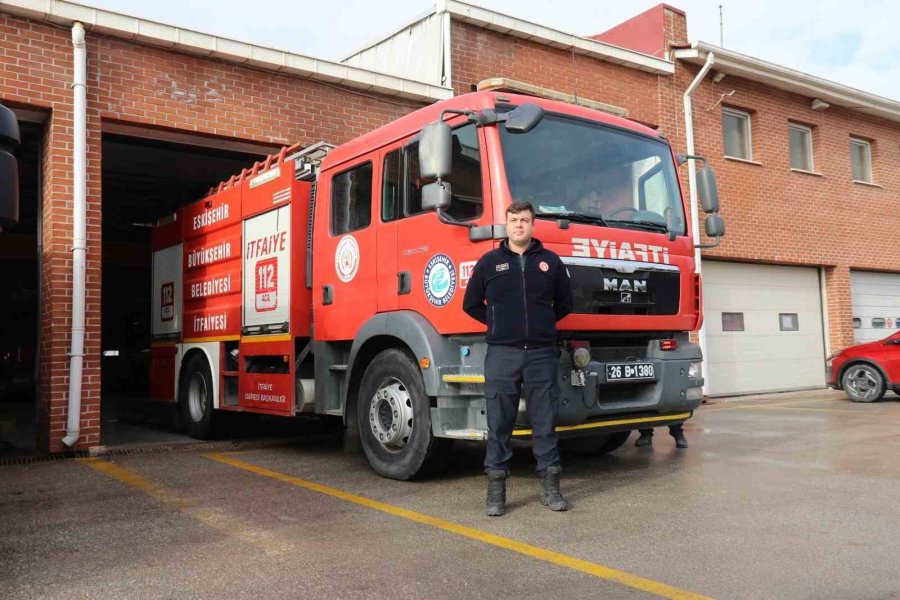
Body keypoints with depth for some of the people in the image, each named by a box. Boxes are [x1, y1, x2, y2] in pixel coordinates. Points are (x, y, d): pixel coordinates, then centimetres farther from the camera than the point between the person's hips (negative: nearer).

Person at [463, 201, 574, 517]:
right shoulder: (489, 262, 6)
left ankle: (550, 487, 16)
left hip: (541, 353, 1)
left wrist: (541, 323, 13)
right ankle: (496, 488, 11)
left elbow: (565, 303, 18)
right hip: (502, 354, -1)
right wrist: (497, 324, 9)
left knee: (545, 422, 6)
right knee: (499, 423, 3)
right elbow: (471, 304, 12)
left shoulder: (550, 261, 9)